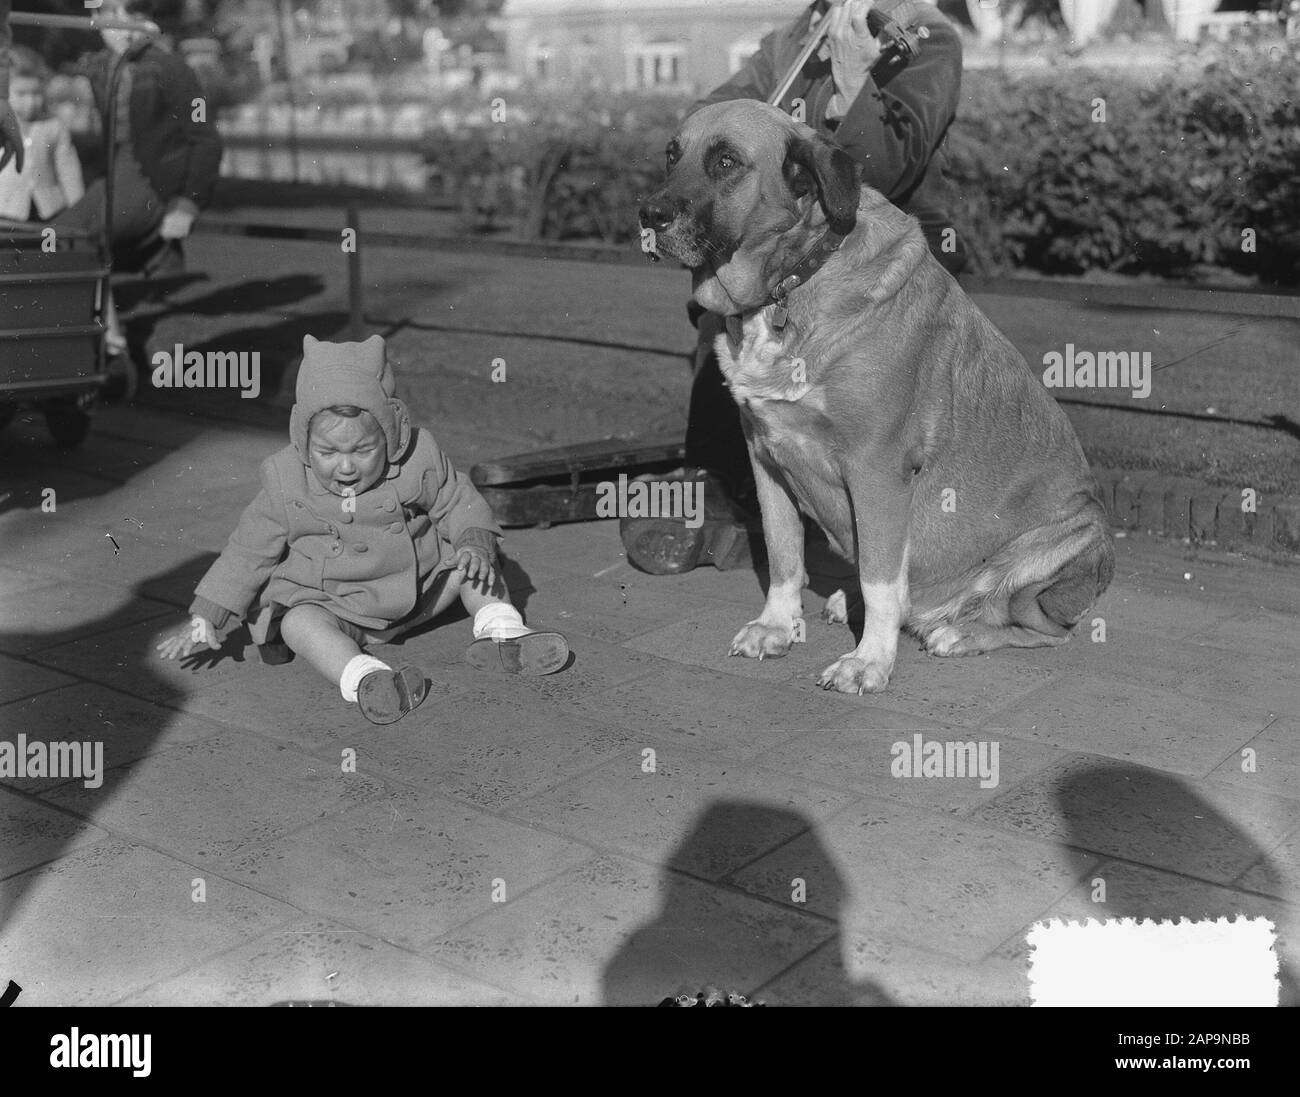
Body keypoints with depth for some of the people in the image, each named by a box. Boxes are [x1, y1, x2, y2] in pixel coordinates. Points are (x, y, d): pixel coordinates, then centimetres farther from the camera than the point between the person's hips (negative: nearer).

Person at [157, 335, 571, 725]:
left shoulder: (420, 461, -15)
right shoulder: (286, 484, -14)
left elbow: (459, 503, 0)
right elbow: (249, 552, -4)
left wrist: (475, 545, -22)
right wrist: (205, 619, -5)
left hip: (418, 590, 3)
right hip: (328, 604, -2)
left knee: (473, 563, -8)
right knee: (297, 623, -33)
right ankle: (363, 679, -54)